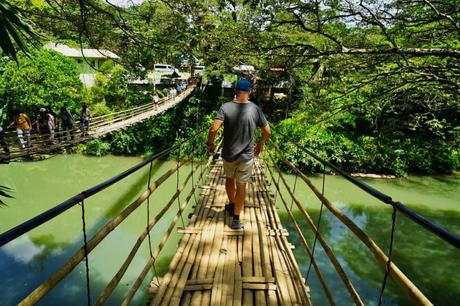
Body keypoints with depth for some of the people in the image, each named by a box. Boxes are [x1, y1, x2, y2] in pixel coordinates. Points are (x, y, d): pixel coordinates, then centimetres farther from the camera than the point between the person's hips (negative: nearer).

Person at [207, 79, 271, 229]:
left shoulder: (226, 107, -12)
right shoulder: (255, 109, -8)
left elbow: (214, 128, -21)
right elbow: (267, 132, -1)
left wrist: (210, 144, -4)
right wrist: (260, 144, 16)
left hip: (228, 154, 1)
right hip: (247, 156, -1)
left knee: (229, 178, 27)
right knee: (241, 186, 11)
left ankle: (232, 205, 46)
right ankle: (236, 219, 17)